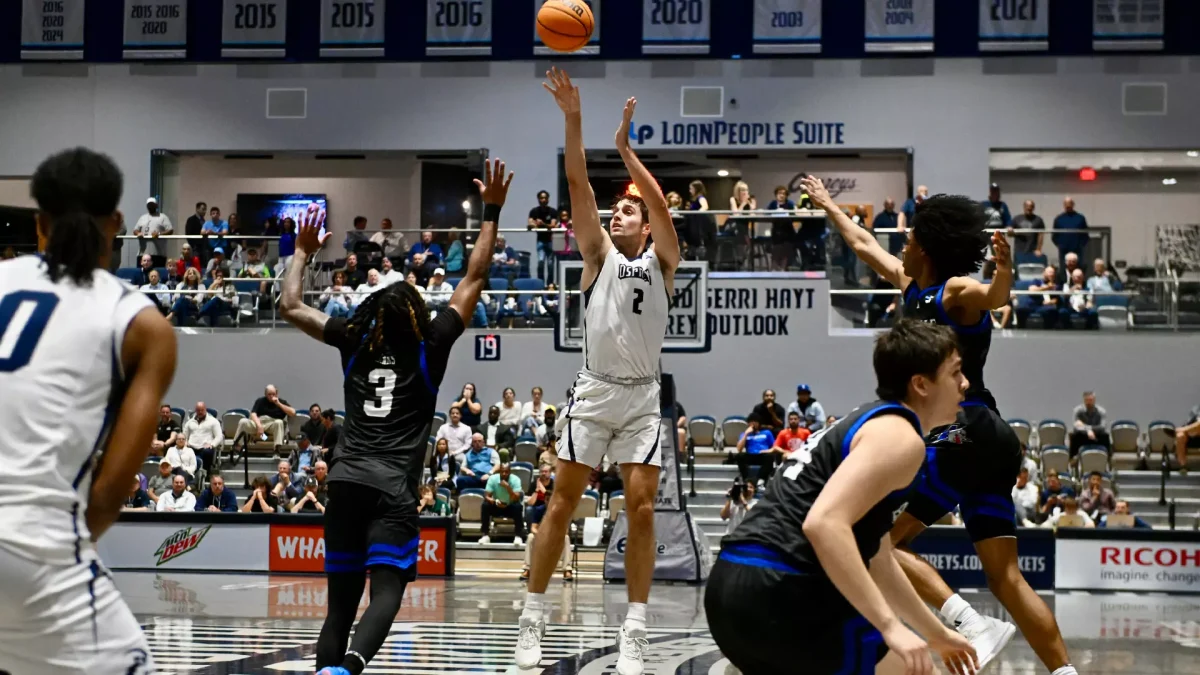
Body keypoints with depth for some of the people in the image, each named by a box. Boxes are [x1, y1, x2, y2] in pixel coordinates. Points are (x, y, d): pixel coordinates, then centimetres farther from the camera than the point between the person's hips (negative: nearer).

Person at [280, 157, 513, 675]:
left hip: (345, 481, 4)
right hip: (393, 487, -4)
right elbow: (474, 280, 10)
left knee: (341, 601, 10)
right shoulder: (430, 346, 6)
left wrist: (303, 251, 33)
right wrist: (491, 211, 13)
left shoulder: (354, 342, 12)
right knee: (385, 594, -13)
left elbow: (290, 306, 21)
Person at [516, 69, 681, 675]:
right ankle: (532, 620, 6)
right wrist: (573, 118, -14)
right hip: (593, 392, 0)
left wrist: (625, 148, -15)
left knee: (641, 510, -4)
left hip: (642, 398, 0)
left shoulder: (660, 260, 6)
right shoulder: (599, 255, 7)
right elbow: (577, 186, -4)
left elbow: (660, 205, -12)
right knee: (561, 504, 0)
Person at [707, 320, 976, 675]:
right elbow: (823, 523, -22)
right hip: (778, 593, -10)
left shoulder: (867, 425, 25)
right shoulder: (899, 437, -6)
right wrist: (891, 626, -24)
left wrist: (937, 634, 40)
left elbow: (876, 562, 34)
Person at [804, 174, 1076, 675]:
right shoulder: (912, 286, 19)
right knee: (1005, 578, 2)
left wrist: (1003, 273, -52)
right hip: (987, 441, 9)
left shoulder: (957, 291, -6)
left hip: (963, 435, -9)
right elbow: (863, 244, 36)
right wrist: (827, 204, 48)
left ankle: (973, 625, -20)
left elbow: (995, 296, -30)